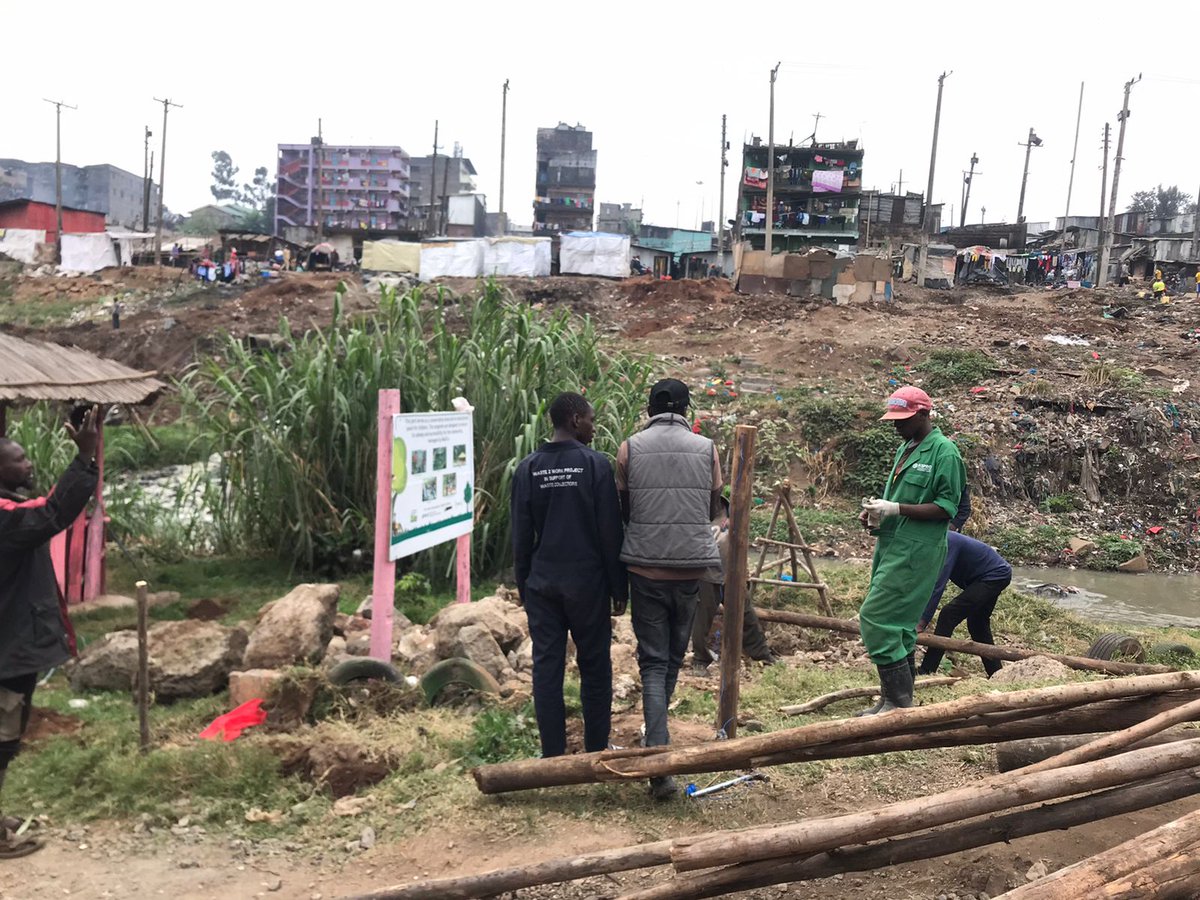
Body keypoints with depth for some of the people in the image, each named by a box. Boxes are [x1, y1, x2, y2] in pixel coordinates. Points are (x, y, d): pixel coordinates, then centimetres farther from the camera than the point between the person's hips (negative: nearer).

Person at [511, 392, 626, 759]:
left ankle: (553, 755, 11)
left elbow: (521, 537, 6)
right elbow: (611, 534, -7)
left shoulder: (527, 468, 3)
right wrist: (619, 590, 0)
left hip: (541, 585, 3)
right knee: (594, 666, 9)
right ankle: (596, 750, 16)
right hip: (587, 584, -3)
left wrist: (524, 587, 14)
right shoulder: (596, 464, -7)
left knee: (547, 666, 6)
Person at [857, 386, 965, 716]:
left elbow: (947, 507, -15)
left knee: (876, 617, -13)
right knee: (897, 623, 12)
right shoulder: (906, 448, 16)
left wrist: (895, 509, -21)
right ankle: (896, 700, 21)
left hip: (915, 551, -9)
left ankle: (899, 701, -5)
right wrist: (877, 512, 5)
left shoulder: (944, 451, -11)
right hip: (892, 546, 9)